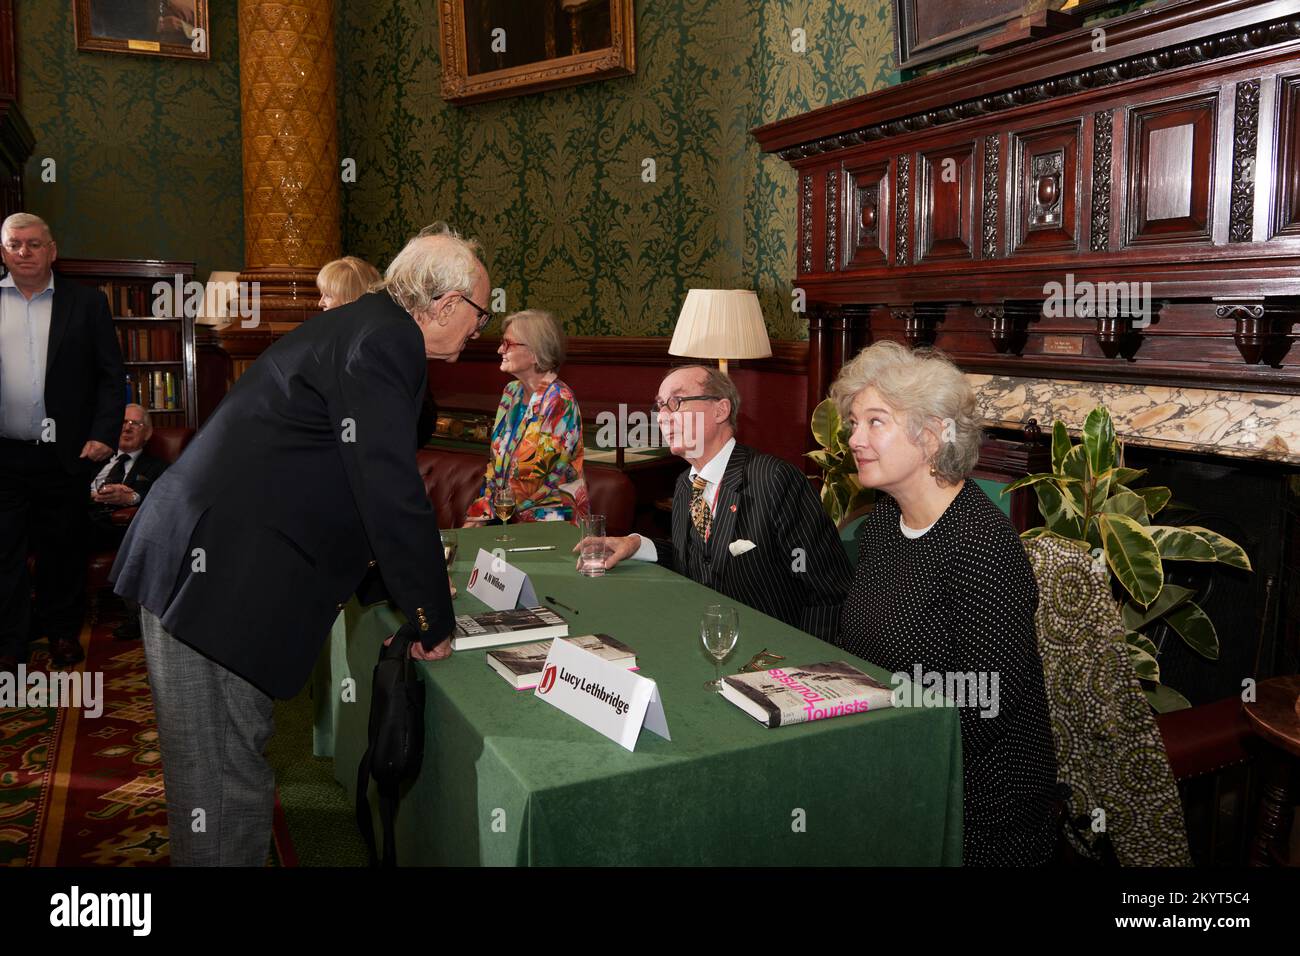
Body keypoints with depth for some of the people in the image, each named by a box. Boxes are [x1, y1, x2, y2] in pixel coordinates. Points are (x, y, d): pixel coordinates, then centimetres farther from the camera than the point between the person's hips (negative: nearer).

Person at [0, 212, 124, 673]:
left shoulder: (86, 302, 2)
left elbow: (112, 374, 1)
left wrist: (103, 434, -9)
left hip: (64, 455, -1)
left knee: (63, 549, 11)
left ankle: (63, 631, 26)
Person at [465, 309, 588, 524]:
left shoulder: (559, 401, -15)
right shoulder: (512, 392, 9)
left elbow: (531, 479, -16)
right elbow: (496, 461, 12)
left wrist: (481, 512, -13)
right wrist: (483, 506, -2)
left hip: (550, 517, -6)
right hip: (507, 515, 6)